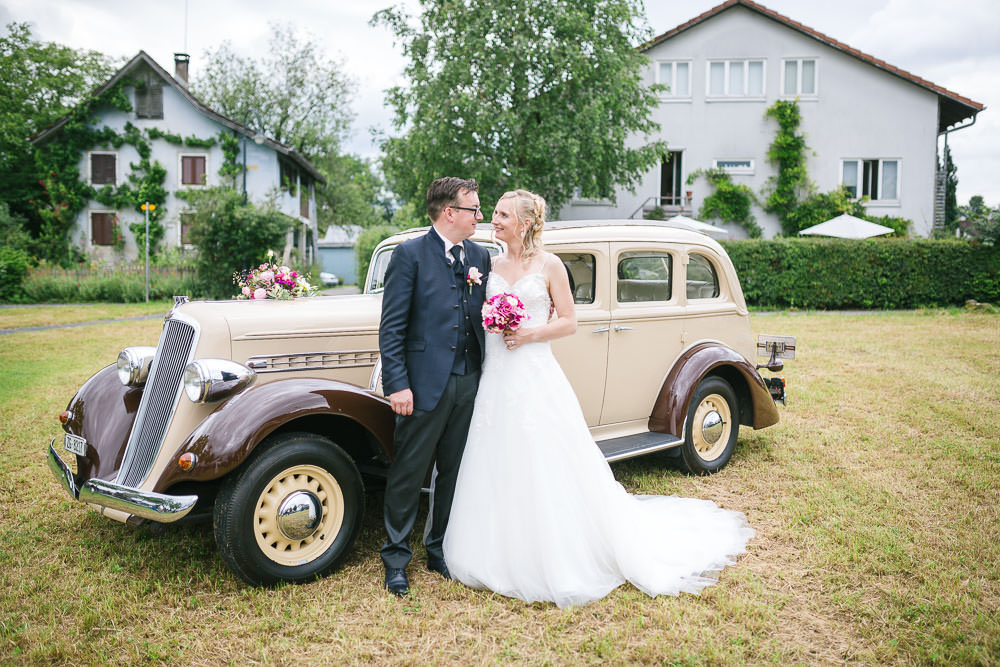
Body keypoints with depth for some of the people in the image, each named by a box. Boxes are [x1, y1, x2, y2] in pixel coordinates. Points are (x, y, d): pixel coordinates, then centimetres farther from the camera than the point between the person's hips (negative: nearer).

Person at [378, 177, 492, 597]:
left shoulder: (480, 257, 12)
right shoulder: (410, 254, -5)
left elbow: (484, 318, 13)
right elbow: (392, 326, -8)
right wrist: (397, 384, -14)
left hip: (469, 383, 5)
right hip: (425, 384, -5)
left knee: (454, 472, 14)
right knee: (408, 474, 4)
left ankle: (440, 552, 29)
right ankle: (396, 558, 20)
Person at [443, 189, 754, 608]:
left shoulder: (549, 265, -2)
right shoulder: (491, 265, 11)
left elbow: (568, 322, -1)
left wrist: (529, 334, -15)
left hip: (535, 376, -5)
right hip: (495, 380, 5)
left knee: (545, 468, -1)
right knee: (498, 469, 7)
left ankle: (557, 562, 13)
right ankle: (502, 557, 21)